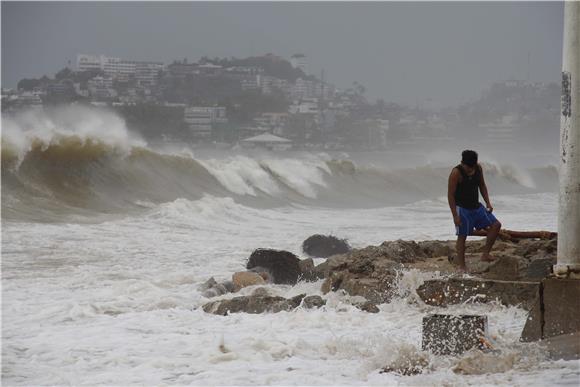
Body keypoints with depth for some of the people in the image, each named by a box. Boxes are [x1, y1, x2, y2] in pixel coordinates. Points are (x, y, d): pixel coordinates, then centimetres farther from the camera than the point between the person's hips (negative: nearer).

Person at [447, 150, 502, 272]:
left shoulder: (478, 168, 0)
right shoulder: (456, 173, -18)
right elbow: (450, 194, -16)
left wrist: (487, 203, 3)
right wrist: (455, 215, -19)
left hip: (476, 207, 6)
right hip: (462, 209, -6)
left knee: (496, 225, -2)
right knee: (462, 236, -2)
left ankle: (485, 254, 4)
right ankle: (462, 266, 7)